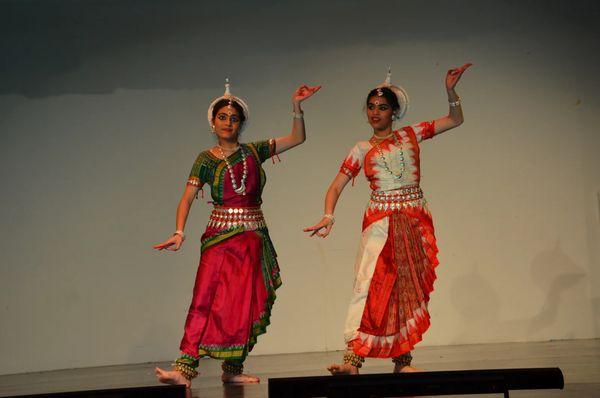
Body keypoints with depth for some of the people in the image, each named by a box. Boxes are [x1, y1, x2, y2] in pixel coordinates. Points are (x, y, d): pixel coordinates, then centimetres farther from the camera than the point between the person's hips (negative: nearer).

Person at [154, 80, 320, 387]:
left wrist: (296, 106, 2)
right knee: (207, 300, -12)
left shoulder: (254, 151, 9)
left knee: (245, 304, 2)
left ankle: (233, 369, 10)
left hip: (254, 237, 3)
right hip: (220, 237, -2)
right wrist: (179, 232, -19)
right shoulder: (206, 159, 3)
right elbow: (187, 198, -5)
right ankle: (185, 367, -15)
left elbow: (297, 138, 13)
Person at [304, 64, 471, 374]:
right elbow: (336, 187, 1)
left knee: (409, 289, 3)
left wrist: (450, 90, -1)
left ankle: (402, 360, 10)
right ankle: (353, 358, -19)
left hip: (416, 222, 2)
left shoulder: (411, 135, 11)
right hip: (380, 223, -2)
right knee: (371, 285, -15)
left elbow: (455, 120, 14)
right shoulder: (362, 150, 7)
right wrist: (328, 216, -16)